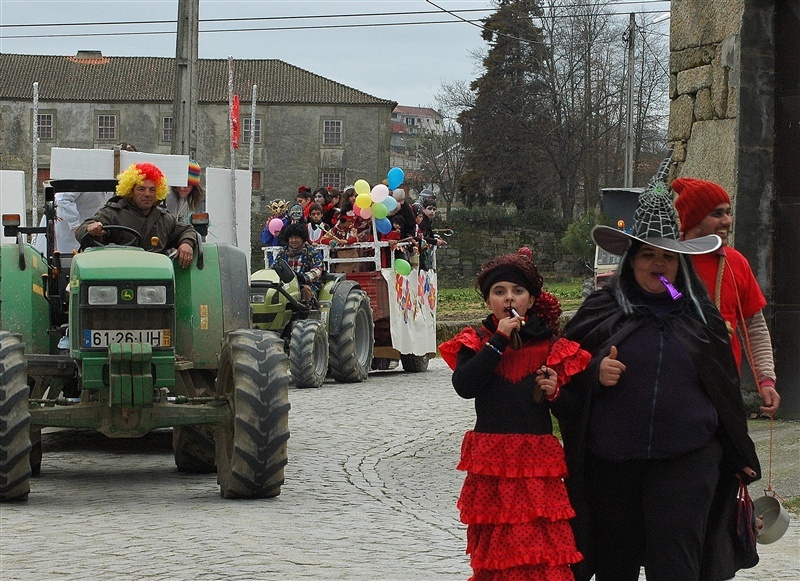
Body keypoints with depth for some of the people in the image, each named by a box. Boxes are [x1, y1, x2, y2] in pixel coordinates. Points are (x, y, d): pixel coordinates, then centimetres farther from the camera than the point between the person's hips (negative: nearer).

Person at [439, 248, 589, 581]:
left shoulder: (551, 347, 7)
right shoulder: (475, 343, 6)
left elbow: (568, 412, 11)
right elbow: (464, 386, -14)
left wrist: (554, 392, -11)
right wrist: (498, 340, -13)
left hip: (537, 463, 0)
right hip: (490, 464, 0)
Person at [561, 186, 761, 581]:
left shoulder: (699, 315, 8)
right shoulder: (600, 312, 4)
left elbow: (725, 387, 14)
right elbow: (566, 377, 8)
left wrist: (740, 458, 16)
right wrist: (595, 373, -15)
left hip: (686, 463, 0)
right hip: (611, 466, 0)